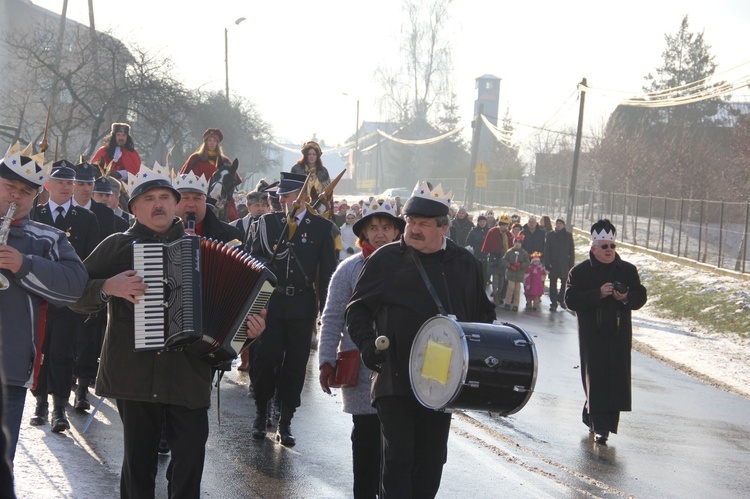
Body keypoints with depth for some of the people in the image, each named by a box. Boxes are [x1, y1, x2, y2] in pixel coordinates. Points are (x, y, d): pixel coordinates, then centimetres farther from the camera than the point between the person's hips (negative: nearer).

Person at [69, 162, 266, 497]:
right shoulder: (117, 246, 6)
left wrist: (248, 328, 0)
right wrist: (108, 287, -15)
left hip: (189, 373, 1)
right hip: (135, 372, -1)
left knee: (191, 455, -2)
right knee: (139, 457, 6)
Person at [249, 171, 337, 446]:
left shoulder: (322, 227, 1)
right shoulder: (268, 222, 6)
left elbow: (327, 272, 2)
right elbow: (255, 259, 8)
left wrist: (325, 310, -2)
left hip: (302, 307, -1)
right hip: (270, 302, 1)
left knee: (295, 364, 5)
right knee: (265, 360, 2)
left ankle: (285, 422, 15)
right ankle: (261, 414, 20)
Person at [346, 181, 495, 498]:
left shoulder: (465, 264, 7)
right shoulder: (386, 259, -1)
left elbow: (484, 313, 19)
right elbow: (357, 308, 4)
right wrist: (367, 344, -11)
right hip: (396, 380, -3)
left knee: (431, 460, 13)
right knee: (398, 459, -5)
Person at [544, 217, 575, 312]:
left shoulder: (568, 235, 5)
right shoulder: (550, 235, 4)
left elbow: (572, 251, 5)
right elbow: (546, 250, 2)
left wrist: (571, 264, -1)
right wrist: (547, 264, -5)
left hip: (565, 264, 1)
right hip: (553, 263, -1)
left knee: (564, 283, 6)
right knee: (553, 283, -1)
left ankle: (561, 299, 24)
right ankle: (553, 302, 4)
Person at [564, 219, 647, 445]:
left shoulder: (628, 270, 10)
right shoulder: (580, 272, 1)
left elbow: (641, 297, 10)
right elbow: (571, 300, -9)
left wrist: (626, 298, -13)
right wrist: (598, 294, -19)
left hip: (619, 335, 3)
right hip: (592, 335, -3)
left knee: (617, 379, 0)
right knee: (595, 378, -5)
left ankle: (591, 417, 17)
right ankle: (600, 426, -1)